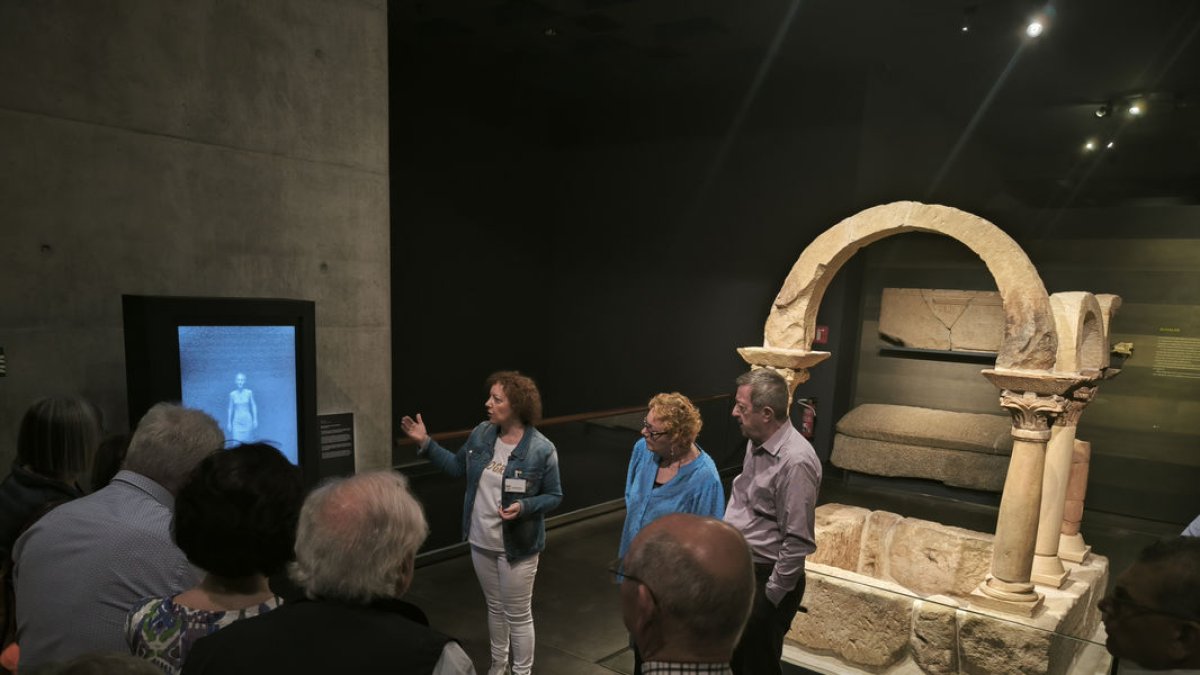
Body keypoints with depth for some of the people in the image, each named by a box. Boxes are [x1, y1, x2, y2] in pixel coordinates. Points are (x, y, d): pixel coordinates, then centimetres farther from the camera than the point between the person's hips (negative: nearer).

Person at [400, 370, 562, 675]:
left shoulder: (541, 449, -20)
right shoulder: (481, 434, -4)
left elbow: (554, 496, -10)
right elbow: (458, 466, 11)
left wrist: (523, 507, -27)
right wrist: (426, 443, 3)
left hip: (517, 546, -5)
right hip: (481, 542, 6)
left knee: (518, 615, 9)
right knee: (494, 607, 24)